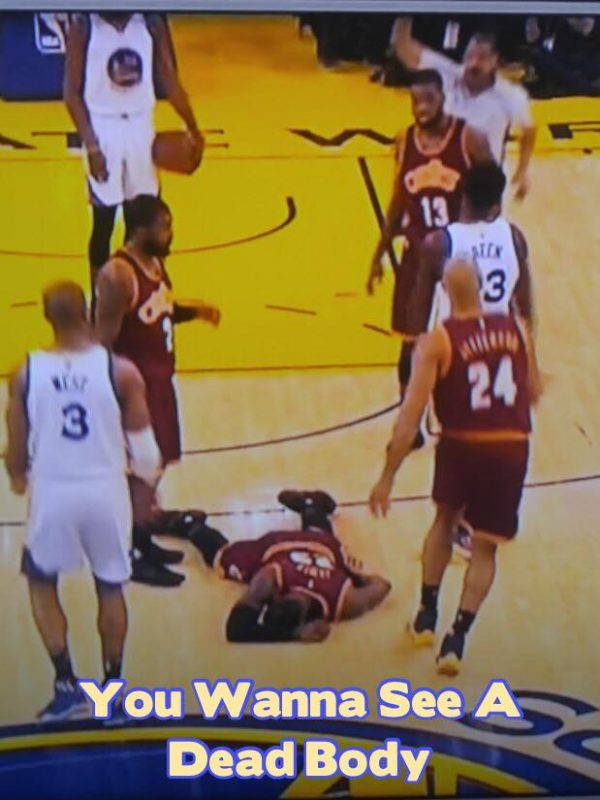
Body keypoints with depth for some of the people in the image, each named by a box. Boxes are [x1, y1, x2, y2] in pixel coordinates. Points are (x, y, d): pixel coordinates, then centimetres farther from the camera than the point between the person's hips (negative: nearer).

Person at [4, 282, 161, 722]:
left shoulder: (27, 373, -7)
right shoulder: (120, 370, -9)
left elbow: (17, 447, 0)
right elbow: (143, 444, -3)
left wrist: (18, 478, 22)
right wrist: (148, 476, 19)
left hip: (53, 494, 0)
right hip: (106, 492, 0)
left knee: (42, 584, 22)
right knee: (110, 588, 20)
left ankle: (67, 686, 16)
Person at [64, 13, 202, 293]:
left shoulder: (151, 24, -1)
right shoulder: (83, 27, -10)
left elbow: (169, 80, 8)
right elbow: (72, 92, -8)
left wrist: (192, 128, 8)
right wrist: (91, 145, -14)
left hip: (140, 127, 3)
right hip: (103, 127, -3)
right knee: (104, 222, 3)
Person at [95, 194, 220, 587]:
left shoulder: (155, 262, 6)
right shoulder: (117, 275, -24)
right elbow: (104, 343, -22)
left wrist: (193, 311, 4)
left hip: (160, 378, 9)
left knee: (153, 465, 18)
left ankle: (143, 542, 33)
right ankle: (137, 559, 12)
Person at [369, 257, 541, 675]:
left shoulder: (438, 341, -7)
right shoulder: (517, 330, 3)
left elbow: (410, 416, -11)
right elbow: (534, 395, 14)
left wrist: (387, 477, -8)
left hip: (462, 446, -1)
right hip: (511, 450, 1)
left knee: (445, 519, 28)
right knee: (484, 549, 13)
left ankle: (427, 615, 31)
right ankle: (457, 638, 4)